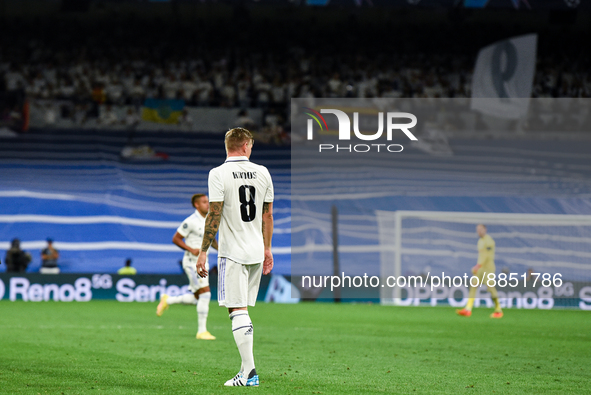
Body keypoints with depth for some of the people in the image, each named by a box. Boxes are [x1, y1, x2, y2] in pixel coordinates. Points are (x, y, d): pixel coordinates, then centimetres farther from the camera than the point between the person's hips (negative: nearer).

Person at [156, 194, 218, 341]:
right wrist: (191, 249, -21)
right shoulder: (190, 221, -13)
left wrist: (220, 249, 4)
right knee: (205, 293, -15)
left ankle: (167, 300, 31)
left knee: (196, 298, 10)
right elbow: (175, 239, -10)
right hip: (192, 262, -9)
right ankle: (202, 331, -11)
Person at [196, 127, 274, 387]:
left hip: (232, 252, -5)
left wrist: (203, 252, -7)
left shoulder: (218, 174, -9)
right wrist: (267, 249, 20)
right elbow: (268, 215, 11)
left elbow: (214, 215, -12)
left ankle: (249, 373, -12)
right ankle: (247, 369, 15)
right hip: (256, 251, 5)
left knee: (238, 310, -6)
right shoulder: (262, 172, 6)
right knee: (243, 310, 14)